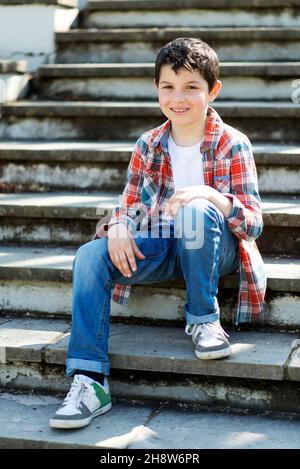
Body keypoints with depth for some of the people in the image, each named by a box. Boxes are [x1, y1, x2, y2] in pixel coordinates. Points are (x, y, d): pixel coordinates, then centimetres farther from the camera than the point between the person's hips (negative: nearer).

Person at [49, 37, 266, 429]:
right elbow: (130, 205, 10)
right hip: (158, 249, 4)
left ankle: (204, 319, -14)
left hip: (213, 249, -3)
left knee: (196, 211, -36)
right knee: (91, 255, -22)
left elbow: (254, 222, -11)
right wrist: (119, 228, -16)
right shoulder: (148, 146, 7)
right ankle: (89, 381, -26)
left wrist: (209, 195, -31)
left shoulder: (233, 144, -5)